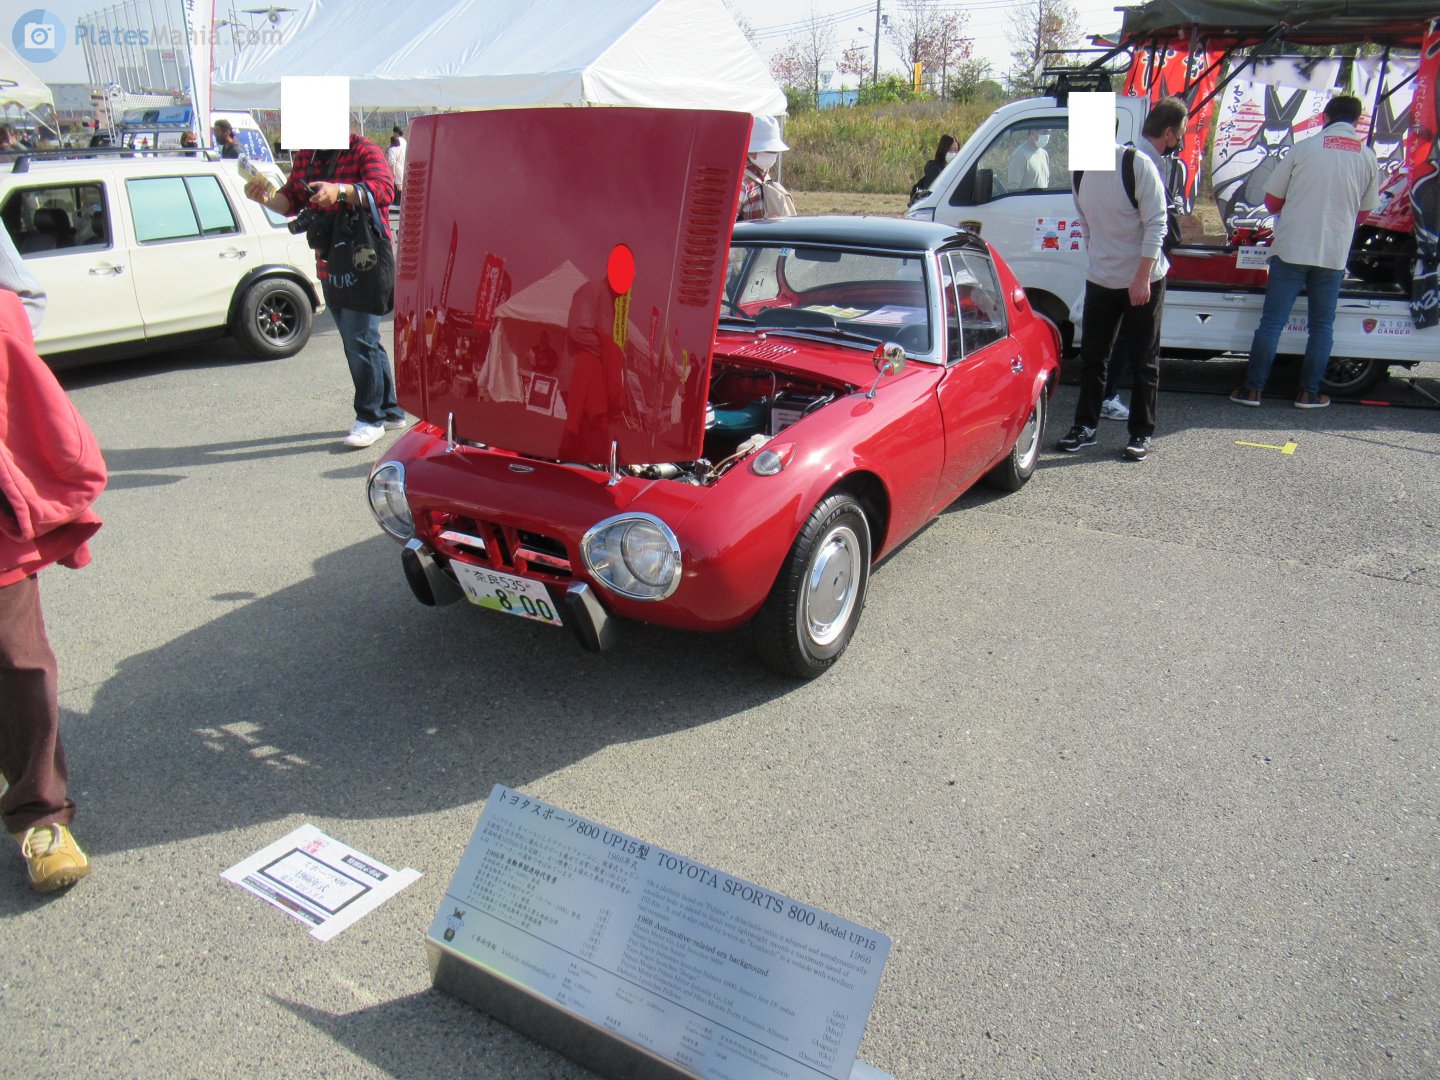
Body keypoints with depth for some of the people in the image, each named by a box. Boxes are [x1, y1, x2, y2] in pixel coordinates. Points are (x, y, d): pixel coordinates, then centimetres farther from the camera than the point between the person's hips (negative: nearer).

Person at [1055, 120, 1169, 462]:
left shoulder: (1136, 164, -14)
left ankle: (1142, 434, 12)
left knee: (1144, 361, 3)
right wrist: (1094, 262, 14)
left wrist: (1142, 277, -21)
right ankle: (1085, 427, 19)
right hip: (1100, 280, 5)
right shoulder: (1081, 171, 3)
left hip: (1143, 282, -5)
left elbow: (1156, 224, -16)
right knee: (1091, 356, 9)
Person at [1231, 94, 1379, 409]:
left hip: (1292, 249, -2)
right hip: (1335, 253, 2)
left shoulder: (1304, 147, -2)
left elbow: (1271, 201, 1)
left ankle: (1252, 388, 1)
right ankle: (1309, 392, 14)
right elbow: (1363, 212, 12)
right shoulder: (1368, 157, 4)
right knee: (1322, 325, 11)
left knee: (1272, 321, 2)